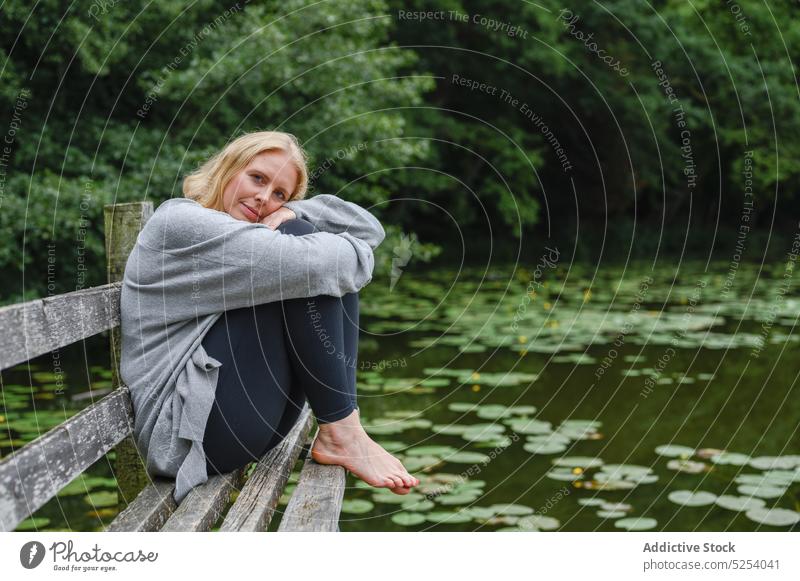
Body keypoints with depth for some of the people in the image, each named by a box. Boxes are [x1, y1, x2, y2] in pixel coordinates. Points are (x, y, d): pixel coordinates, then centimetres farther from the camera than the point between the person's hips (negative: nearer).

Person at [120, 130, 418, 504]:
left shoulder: (256, 240, 18)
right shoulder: (179, 223, -8)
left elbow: (369, 229, 10)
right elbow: (307, 263, -22)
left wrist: (292, 212, -5)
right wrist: (357, 253, -2)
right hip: (185, 428, -9)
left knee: (337, 270, 2)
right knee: (310, 272, -17)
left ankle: (338, 432, -9)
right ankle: (342, 434, -13)